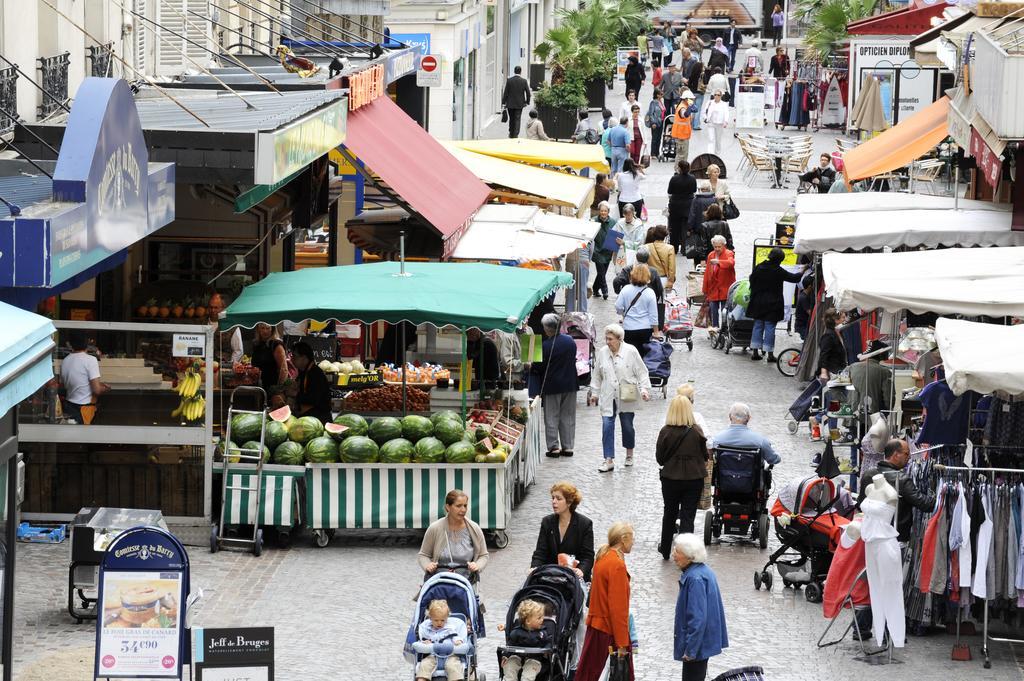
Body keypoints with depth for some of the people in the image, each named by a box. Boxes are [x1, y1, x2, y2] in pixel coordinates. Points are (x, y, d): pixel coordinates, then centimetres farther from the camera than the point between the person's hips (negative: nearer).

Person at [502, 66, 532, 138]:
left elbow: (505, 93, -5)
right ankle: (515, 134, -4)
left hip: (510, 104, 1)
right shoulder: (524, 81, -8)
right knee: (517, 119, 2)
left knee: (511, 119, 17)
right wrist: (527, 101, 9)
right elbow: (528, 93, -5)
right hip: (519, 104, -1)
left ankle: (511, 133, 29)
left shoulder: (509, 80, -7)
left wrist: (504, 102, 2)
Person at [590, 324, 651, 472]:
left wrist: (644, 389, -11)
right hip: (608, 397, 2)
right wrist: (594, 392, 14)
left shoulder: (631, 351, -6)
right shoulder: (602, 352, 2)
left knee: (627, 426, 9)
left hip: (626, 397, -2)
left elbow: (641, 372, -2)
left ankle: (629, 454, 31)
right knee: (607, 426, -8)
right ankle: (609, 460, -7)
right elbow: (597, 375, 13)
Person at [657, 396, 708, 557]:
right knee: (688, 516, 5)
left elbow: (659, 458, -5)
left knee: (669, 513, 19)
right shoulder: (696, 431, -12)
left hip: (671, 478, 0)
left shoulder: (666, 431, -13)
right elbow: (705, 455, -1)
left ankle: (665, 549, 33)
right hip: (694, 478, 0)